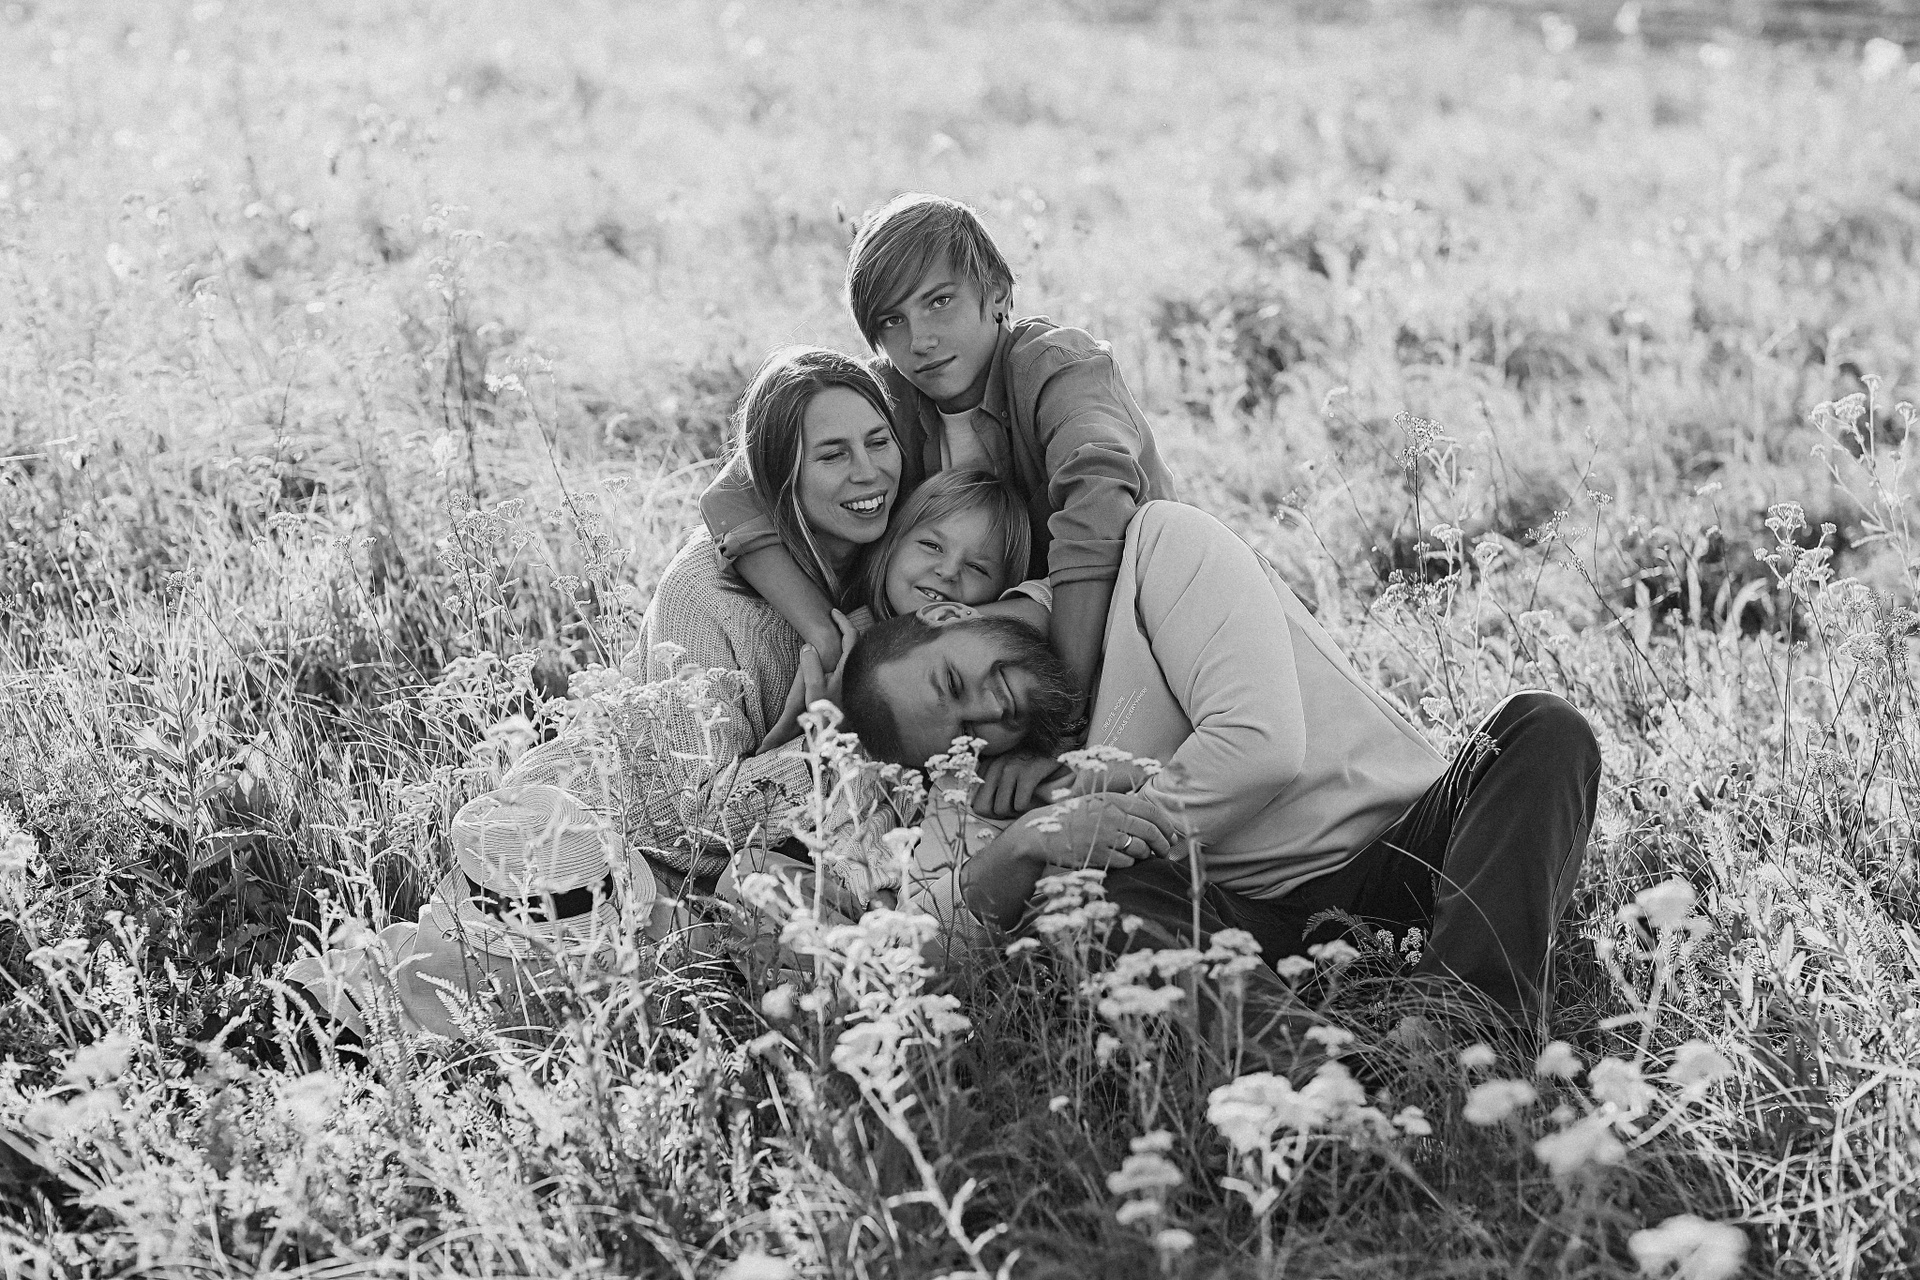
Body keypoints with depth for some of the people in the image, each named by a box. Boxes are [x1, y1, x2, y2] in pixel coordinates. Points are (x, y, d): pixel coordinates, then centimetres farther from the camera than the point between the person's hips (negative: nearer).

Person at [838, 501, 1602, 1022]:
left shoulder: (1158, 546, -7)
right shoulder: (1028, 761, 8)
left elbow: (1261, 744, -19)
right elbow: (969, 902, -1)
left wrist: (1115, 825, -11)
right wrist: (1029, 841, -20)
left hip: (1409, 844, -2)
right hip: (1266, 923, 3)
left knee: (1543, 731, -30)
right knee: (1085, 887, -26)